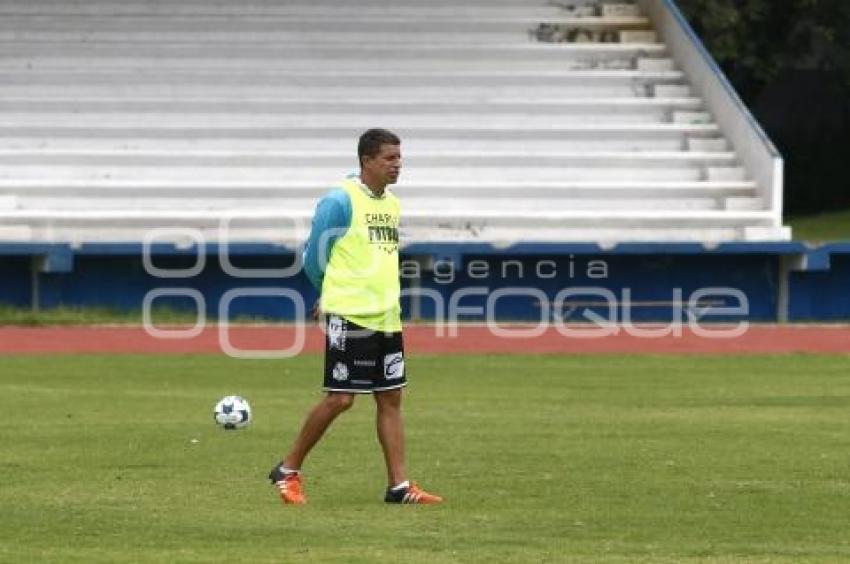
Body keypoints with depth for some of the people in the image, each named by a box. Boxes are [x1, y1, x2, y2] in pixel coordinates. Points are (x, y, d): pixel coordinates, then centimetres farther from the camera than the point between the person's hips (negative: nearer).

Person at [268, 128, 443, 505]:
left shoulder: (392, 204, 13)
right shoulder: (340, 201, -11)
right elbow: (314, 256, -4)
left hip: (387, 317, 7)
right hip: (349, 317, -7)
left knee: (390, 399, 5)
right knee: (340, 398, -7)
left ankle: (399, 486, 6)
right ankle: (288, 471, 7)